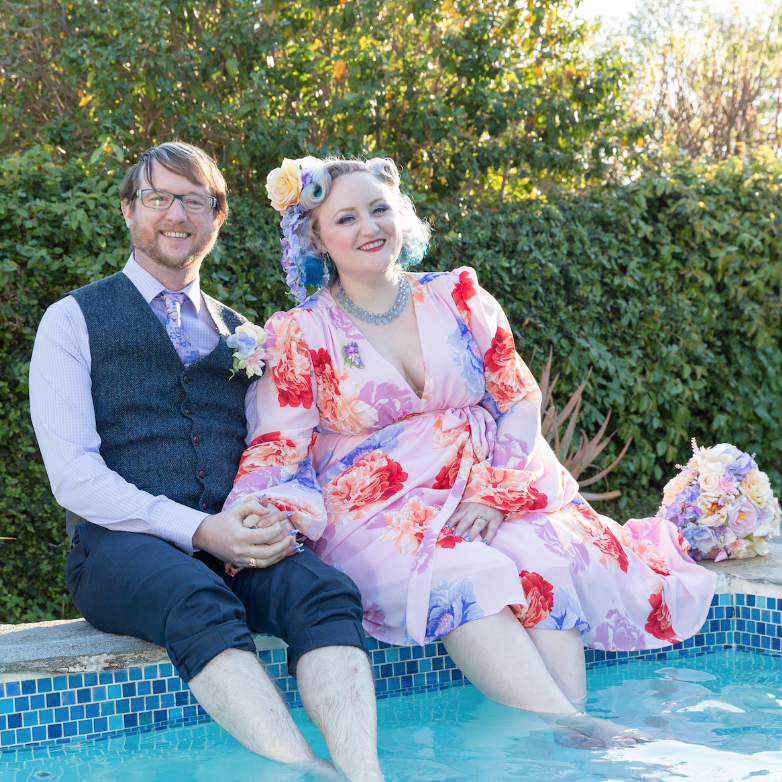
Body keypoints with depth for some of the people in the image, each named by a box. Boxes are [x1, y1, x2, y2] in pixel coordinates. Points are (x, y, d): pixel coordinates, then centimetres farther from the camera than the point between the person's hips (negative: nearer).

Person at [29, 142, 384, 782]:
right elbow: (73, 474, -2)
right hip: (121, 546, -3)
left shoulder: (241, 337, 24)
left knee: (325, 590, -30)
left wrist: (274, 519, -8)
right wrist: (198, 529, -15)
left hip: (233, 541, 4)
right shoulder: (73, 321, 10)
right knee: (201, 602, -38)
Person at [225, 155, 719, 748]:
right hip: (379, 517, -3)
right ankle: (563, 724, -44)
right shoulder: (301, 335, 6)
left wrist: (492, 493, -8)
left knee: (546, 560, -30)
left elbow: (522, 402, 9)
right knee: (458, 574, -35)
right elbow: (278, 448, 0)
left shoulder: (459, 299, 12)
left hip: (489, 502, 3)